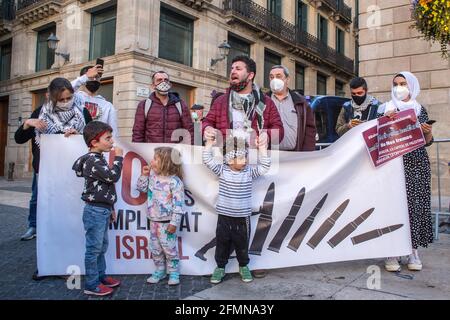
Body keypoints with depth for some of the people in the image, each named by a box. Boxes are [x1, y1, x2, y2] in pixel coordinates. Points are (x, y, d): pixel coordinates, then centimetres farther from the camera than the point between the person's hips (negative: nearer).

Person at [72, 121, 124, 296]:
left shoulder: (99, 159, 14)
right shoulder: (92, 160, -17)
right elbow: (113, 176, -25)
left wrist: (110, 208, 23)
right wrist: (118, 157, -12)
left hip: (102, 210, 10)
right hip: (95, 211, -10)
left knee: (102, 247, 19)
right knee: (94, 249, 0)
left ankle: (101, 276, 31)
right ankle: (91, 285, 10)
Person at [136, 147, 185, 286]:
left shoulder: (174, 182, -19)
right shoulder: (152, 175, 2)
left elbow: (178, 204, -18)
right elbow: (142, 188, 15)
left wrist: (174, 223, -19)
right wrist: (144, 175, -1)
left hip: (167, 222, -7)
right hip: (154, 221, 7)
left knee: (169, 249, 4)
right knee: (155, 248, 16)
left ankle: (174, 273, 21)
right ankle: (160, 271, 31)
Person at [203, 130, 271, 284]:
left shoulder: (249, 171, -4)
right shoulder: (222, 170, -5)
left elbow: (265, 167, -13)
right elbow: (207, 160, -10)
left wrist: (262, 148, -21)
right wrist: (209, 143, -20)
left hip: (242, 217, 0)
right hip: (224, 216, 0)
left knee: (242, 244, 16)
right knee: (222, 244, 13)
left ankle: (244, 267, 37)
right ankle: (220, 267, 31)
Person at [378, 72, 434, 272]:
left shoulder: (420, 110, 13)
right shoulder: (385, 109, 10)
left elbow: (426, 142, 10)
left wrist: (428, 131, -10)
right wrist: (385, 119, -11)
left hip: (416, 164, 1)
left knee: (415, 203, -2)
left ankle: (413, 250, 7)